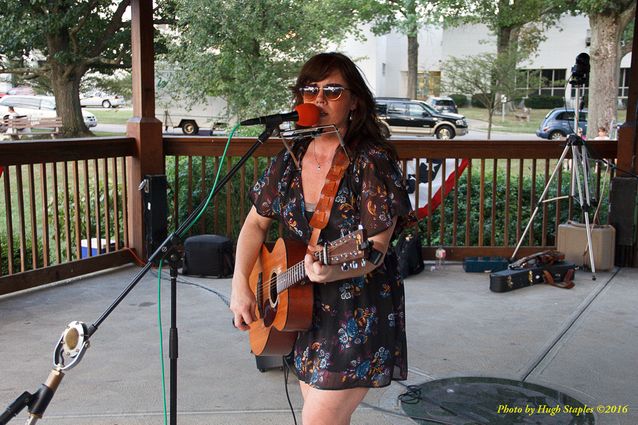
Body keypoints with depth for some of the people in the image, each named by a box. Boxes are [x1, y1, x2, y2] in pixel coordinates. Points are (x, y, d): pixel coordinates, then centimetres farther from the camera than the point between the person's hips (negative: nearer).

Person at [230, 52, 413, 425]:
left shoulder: (373, 160, -16)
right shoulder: (291, 160, 2)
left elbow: (376, 247, -20)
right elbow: (256, 223, 10)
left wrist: (334, 271, -39)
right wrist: (241, 286, -1)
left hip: (360, 314, -6)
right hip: (304, 308, 6)